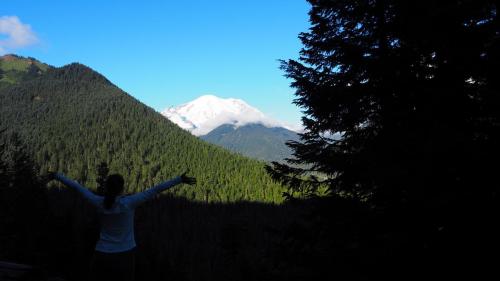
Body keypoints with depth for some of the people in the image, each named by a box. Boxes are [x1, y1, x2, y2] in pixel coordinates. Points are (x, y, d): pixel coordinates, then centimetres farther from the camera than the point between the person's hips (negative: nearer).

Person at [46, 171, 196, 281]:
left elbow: (77, 187, 6)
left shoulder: (99, 203, -8)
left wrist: (57, 176, 18)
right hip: (125, 255, -2)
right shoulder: (129, 203, -14)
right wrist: (180, 179, -17)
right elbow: (155, 190, -16)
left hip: (102, 255, 2)